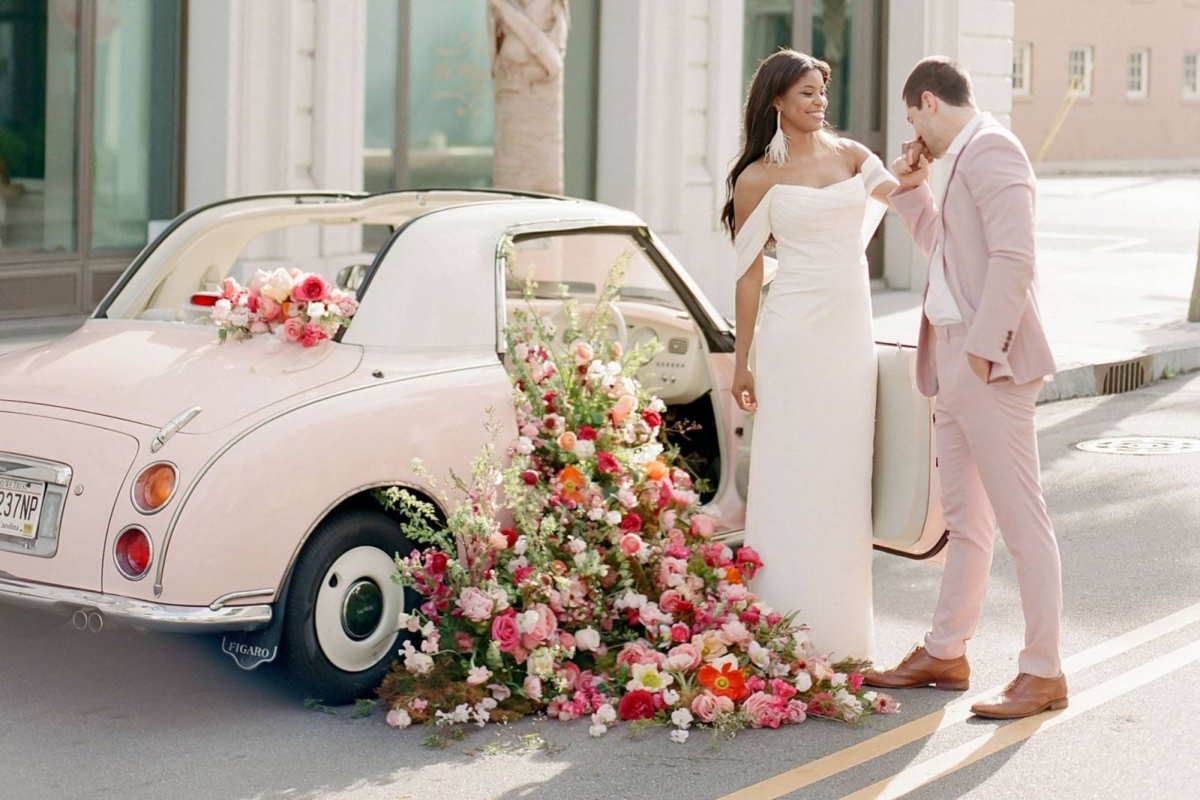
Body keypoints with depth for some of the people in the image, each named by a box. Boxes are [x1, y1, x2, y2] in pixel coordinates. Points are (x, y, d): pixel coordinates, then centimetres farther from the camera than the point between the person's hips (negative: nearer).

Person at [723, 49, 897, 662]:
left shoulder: (850, 154, 11)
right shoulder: (758, 178, -1)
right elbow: (749, 273, 0)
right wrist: (742, 363, 0)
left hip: (852, 331, 5)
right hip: (796, 335, -5)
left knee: (844, 481, 8)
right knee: (792, 479, -2)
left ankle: (840, 629, 16)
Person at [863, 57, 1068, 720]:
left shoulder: (991, 149, -12)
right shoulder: (965, 159, 20)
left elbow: (1014, 259, -21)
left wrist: (983, 350, -22)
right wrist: (911, 189, 20)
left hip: (989, 365, -11)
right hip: (952, 366, 11)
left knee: (1020, 520, -6)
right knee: (966, 520, 17)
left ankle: (1043, 673, -2)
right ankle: (945, 654, 25)